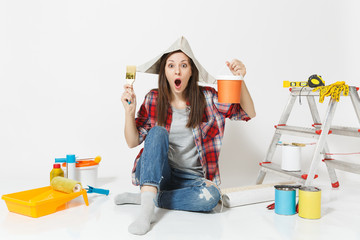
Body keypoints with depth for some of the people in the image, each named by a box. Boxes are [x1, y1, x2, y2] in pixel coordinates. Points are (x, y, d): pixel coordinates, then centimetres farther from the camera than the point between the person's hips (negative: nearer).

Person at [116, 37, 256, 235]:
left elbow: (248, 113, -5)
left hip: (191, 179, 0)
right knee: (158, 132, -27)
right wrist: (129, 112, -17)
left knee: (210, 196, -31)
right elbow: (133, 142, 1)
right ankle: (147, 209, -38)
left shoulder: (206, 98, -1)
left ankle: (143, 197, -18)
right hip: (154, 174, 0)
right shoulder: (154, 100, 0)